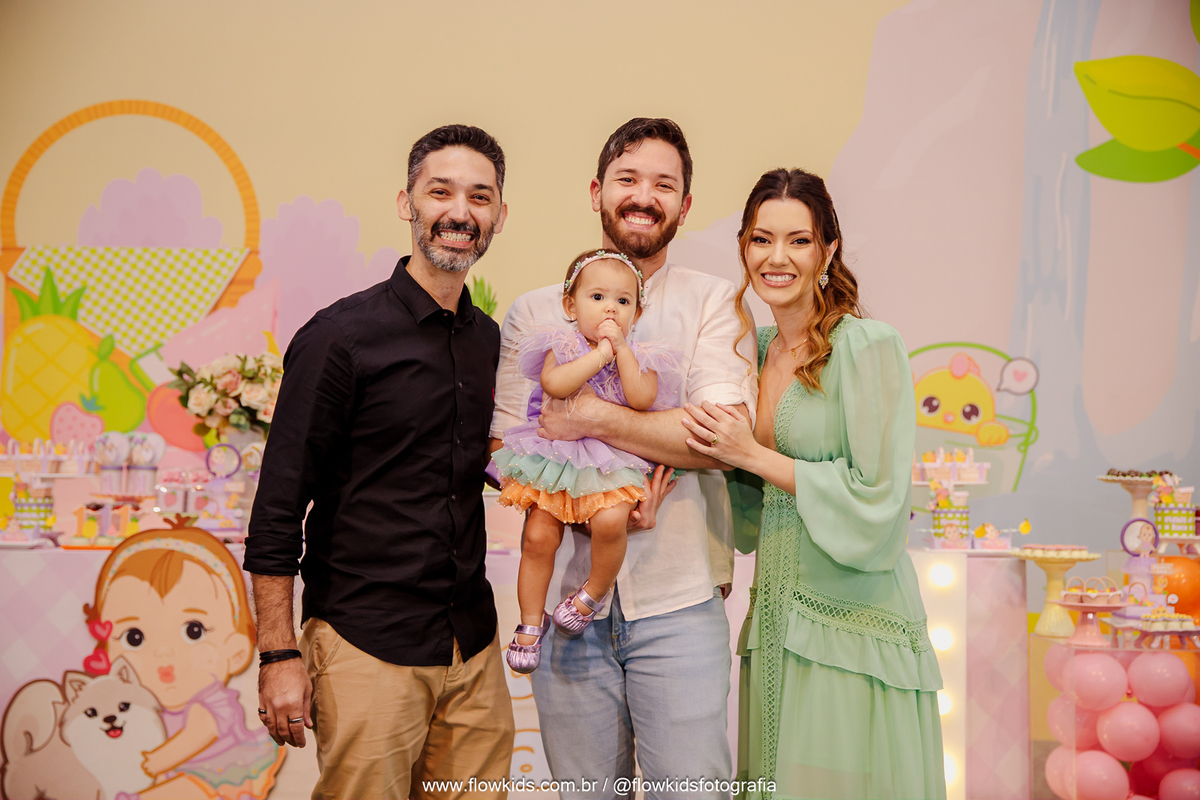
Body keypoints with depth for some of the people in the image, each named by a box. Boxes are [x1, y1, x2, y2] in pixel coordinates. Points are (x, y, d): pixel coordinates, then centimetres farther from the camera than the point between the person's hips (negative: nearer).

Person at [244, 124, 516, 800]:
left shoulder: (493, 341, 9)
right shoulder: (342, 334, -8)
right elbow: (279, 506, -8)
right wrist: (280, 656, -11)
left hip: (474, 647, 6)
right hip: (368, 647, -5)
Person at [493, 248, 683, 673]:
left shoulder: (637, 355, 4)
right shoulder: (563, 347, 0)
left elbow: (643, 399, -14)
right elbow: (554, 384, -21)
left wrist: (621, 349, -13)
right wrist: (600, 353, -18)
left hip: (610, 462, 0)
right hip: (555, 459, 1)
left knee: (610, 521, -27)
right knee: (538, 537, -8)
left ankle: (594, 593, 1)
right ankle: (531, 622, 12)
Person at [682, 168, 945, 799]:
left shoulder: (869, 347, -12)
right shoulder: (758, 349, 9)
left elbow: (879, 502, -16)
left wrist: (755, 456, -14)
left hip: (852, 614, -6)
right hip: (776, 615, 6)